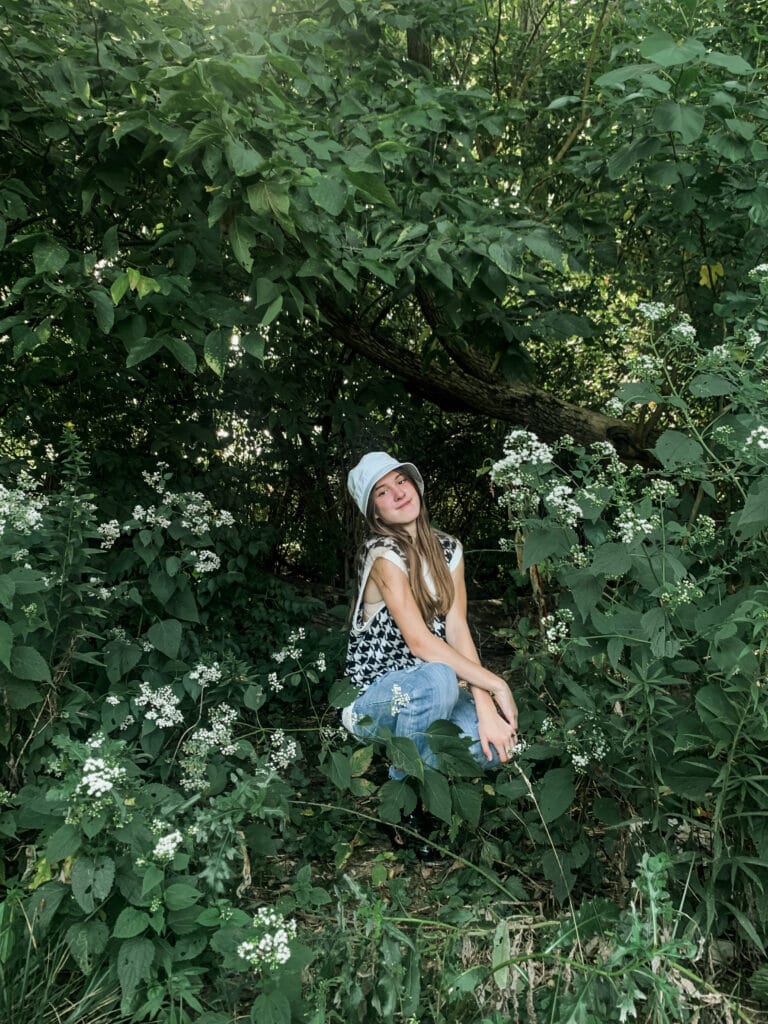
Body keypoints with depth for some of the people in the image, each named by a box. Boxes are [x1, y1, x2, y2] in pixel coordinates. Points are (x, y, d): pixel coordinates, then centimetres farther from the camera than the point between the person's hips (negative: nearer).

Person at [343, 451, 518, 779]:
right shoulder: (383, 554, -17)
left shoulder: (447, 549, 2)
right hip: (377, 693, -5)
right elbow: (419, 641, -24)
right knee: (438, 678, -36)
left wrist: (485, 707, -19)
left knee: (495, 747, -21)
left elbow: (458, 629, -8)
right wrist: (496, 684, -22)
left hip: (427, 684, 5)